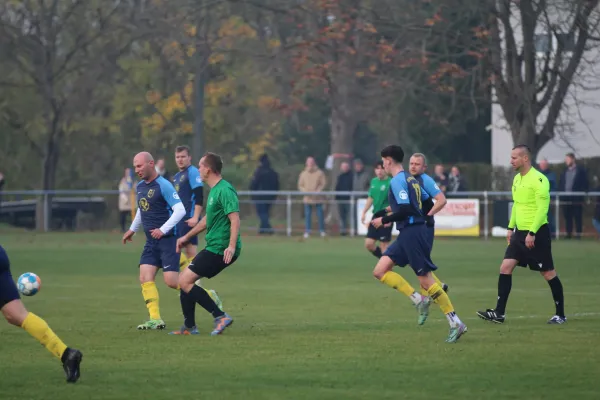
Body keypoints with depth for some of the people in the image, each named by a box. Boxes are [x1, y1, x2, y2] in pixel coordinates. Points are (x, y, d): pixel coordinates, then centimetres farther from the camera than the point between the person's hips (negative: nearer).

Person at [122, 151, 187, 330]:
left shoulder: (163, 186, -14)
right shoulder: (140, 186, 11)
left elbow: (180, 210, -20)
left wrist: (163, 230, -23)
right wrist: (132, 229, 34)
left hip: (168, 240, -8)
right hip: (151, 242, 8)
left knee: (171, 281, -12)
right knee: (145, 278, -6)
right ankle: (155, 319, -6)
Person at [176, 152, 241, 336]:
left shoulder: (225, 190, -16)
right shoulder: (214, 190, 16)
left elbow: (235, 219, -25)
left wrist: (231, 246, -34)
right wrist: (187, 237, 35)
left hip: (220, 250, -10)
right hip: (213, 247, 10)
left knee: (185, 281, -12)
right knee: (184, 280, 14)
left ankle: (221, 317, -12)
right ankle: (189, 327, 20)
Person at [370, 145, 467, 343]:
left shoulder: (397, 181, -13)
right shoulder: (410, 179, 16)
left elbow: (405, 210, -22)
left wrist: (384, 220, -10)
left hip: (412, 233, -10)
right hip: (406, 234, 10)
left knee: (426, 280, -8)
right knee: (380, 271, 6)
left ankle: (456, 324, -6)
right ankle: (419, 300, -1)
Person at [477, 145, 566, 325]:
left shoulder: (538, 180, -16)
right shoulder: (517, 179, 12)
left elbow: (543, 208, -20)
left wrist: (532, 233, -23)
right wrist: (511, 227, 19)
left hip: (537, 233, -8)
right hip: (520, 232, 8)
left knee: (548, 273, 0)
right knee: (505, 267, -2)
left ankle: (560, 314, 11)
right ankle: (499, 313, -2)